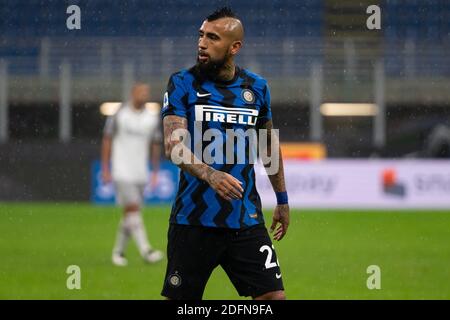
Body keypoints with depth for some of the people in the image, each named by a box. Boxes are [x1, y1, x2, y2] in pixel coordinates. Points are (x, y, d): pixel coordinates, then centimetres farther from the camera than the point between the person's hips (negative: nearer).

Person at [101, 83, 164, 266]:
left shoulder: (153, 118, 7)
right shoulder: (119, 115, -3)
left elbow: (155, 145, 14)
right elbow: (107, 140, 1)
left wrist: (155, 173, 11)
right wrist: (105, 169, -3)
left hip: (141, 174, 4)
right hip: (122, 173, -4)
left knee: (129, 216, 7)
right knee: (133, 209, -16)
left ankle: (118, 251, 19)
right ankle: (145, 250, -22)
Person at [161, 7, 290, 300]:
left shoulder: (257, 88, 7)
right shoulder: (182, 84, -3)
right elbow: (173, 145, -15)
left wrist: (282, 200, 25)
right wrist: (210, 175, -33)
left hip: (246, 219, 2)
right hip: (193, 218, -2)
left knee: (274, 296, -5)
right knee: (178, 298, 3)